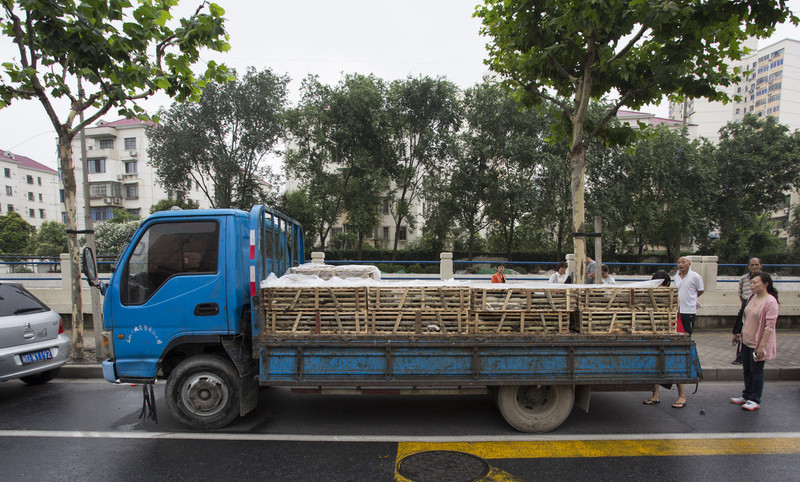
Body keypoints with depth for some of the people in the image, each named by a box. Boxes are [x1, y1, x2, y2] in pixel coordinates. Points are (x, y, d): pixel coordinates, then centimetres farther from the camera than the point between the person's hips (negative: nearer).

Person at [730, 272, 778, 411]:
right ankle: (746, 396, 31)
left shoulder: (770, 301, -19)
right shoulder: (753, 297, 6)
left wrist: (762, 345, -22)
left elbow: (770, 326, -21)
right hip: (746, 342, 8)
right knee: (747, 371, 17)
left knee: (756, 372, 5)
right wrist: (742, 334, 18)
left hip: (758, 344, -8)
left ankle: (755, 400, 19)